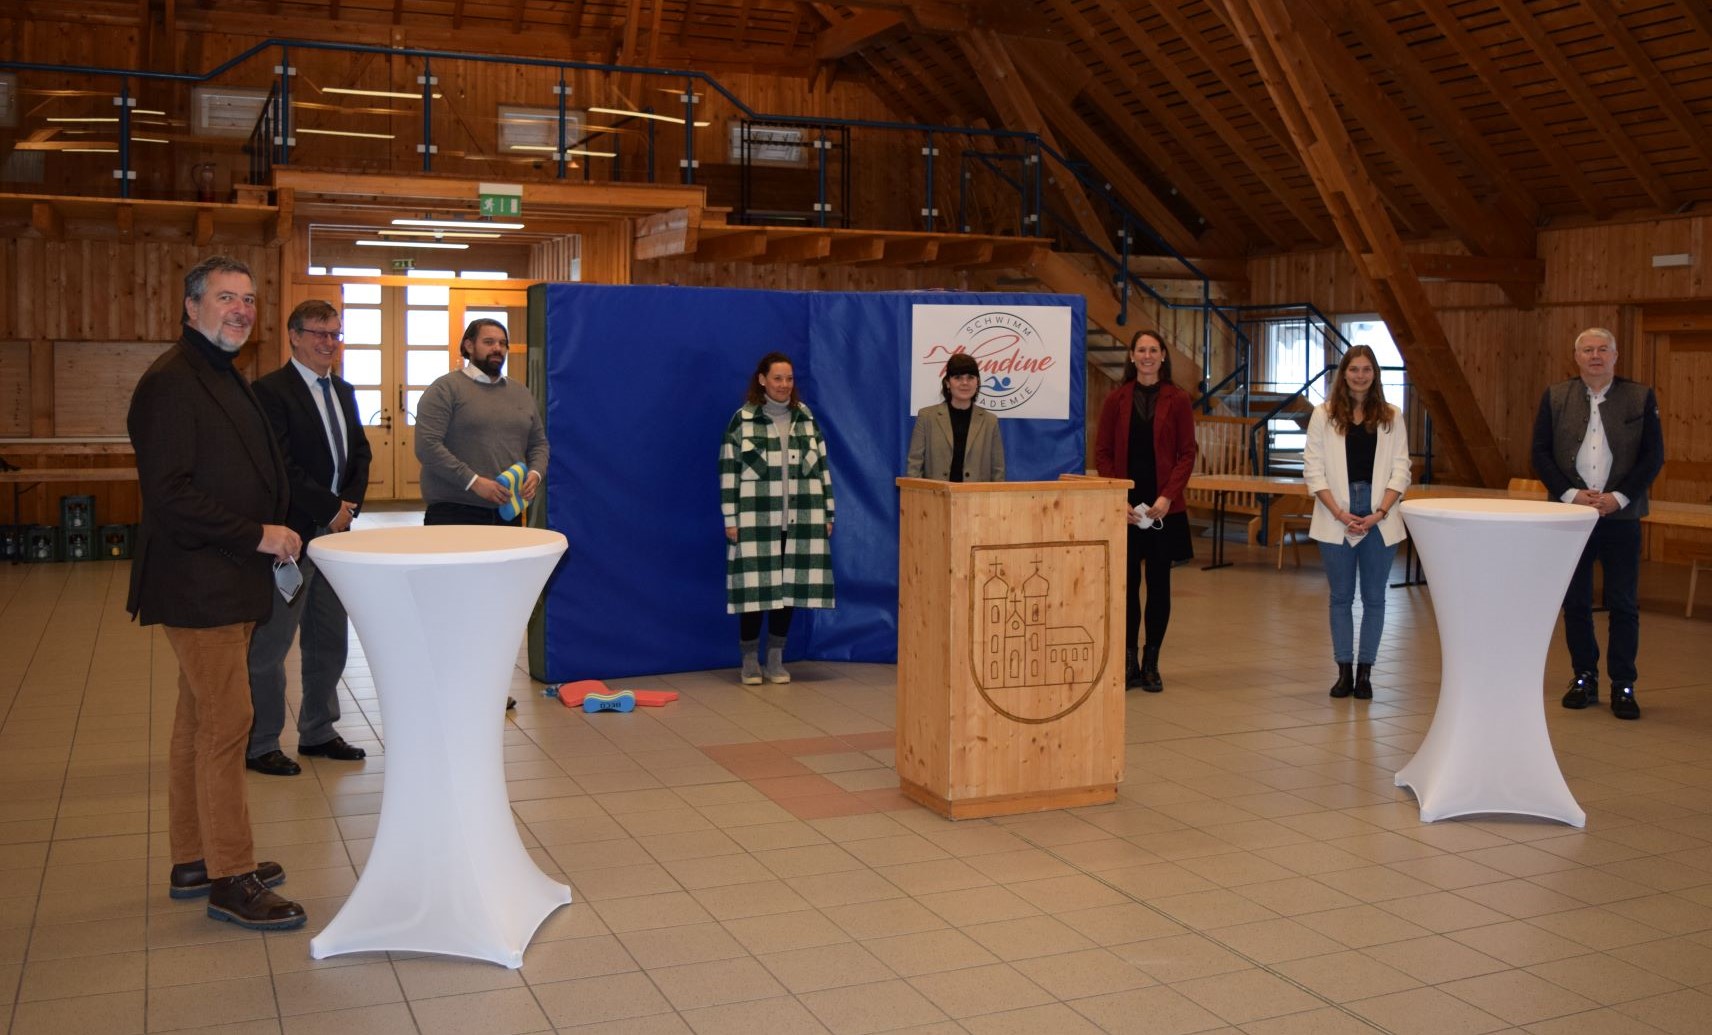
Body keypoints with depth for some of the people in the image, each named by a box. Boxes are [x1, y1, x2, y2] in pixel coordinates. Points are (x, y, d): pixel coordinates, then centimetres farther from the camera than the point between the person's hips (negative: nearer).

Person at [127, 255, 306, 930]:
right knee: (225, 725, -7)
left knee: (200, 723, 16)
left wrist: (274, 536, 10)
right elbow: (168, 494, -21)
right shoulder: (171, 383, -15)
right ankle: (231, 880, 2)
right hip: (199, 587, -10)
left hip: (229, 583, 10)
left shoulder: (225, 377, 17)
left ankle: (193, 862, 26)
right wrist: (257, 535, -18)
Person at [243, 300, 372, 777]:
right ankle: (260, 745, 11)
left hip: (335, 530, 8)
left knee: (329, 643, 14)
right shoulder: (271, 391, -11)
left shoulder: (344, 392, 15)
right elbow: (281, 466, -18)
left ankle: (318, 732, 27)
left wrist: (350, 504, 0)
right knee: (270, 645, 1)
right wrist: (330, 509, -14)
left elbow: (360, 452, 16)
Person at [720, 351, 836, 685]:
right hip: (756, 520, -3)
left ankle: (776, 660, 17)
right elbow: (728, 472, -3)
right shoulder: (742, 420, -2)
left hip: (800, 520, 3)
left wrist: (828, 514, 8)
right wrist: (730, 519, -7)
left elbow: (821, 468, 12)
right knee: (755, 588, -2)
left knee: (789, 587, 5)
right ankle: (750, 661, 11)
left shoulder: (806, 418, 10)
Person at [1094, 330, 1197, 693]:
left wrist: (1167, 496, -12)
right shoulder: (1116, 400, 5)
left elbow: (1187, 454, 0)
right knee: (1126, 583, 0)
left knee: (1159, 582, 4)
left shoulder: (1177, 400, 3)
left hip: (1164, 508, 0)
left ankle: (1151, 663, 13)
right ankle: (1128, 661, 10)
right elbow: (1102, 453, 4)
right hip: (1123, 507, 0)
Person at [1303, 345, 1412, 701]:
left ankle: (1364, 672, 12)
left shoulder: (1391, 416, 7)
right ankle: (1344, 671, 12)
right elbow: (1313, 469, -1)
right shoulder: (1324, 415, 4)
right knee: (1341, 597, 4)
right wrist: (1339, 512, -11)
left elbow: (1400, 471, 3)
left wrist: (1380, 513, -10)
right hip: (1337, 519, -1)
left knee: (1373, 597, 4)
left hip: (1379, 519, 1)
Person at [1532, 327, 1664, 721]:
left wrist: (1618, 497, -12)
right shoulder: (1555, 397, 5)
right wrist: (1571, 494, -10)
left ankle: (1623, 685, 9)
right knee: (1575, 602, 6)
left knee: (1623, 604, 2)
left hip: (1621, 515, -1)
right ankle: (1584, 678, 18)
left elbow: (1653, 456, -1)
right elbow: (1541, 453, 2)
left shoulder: (1640, 398, 2)